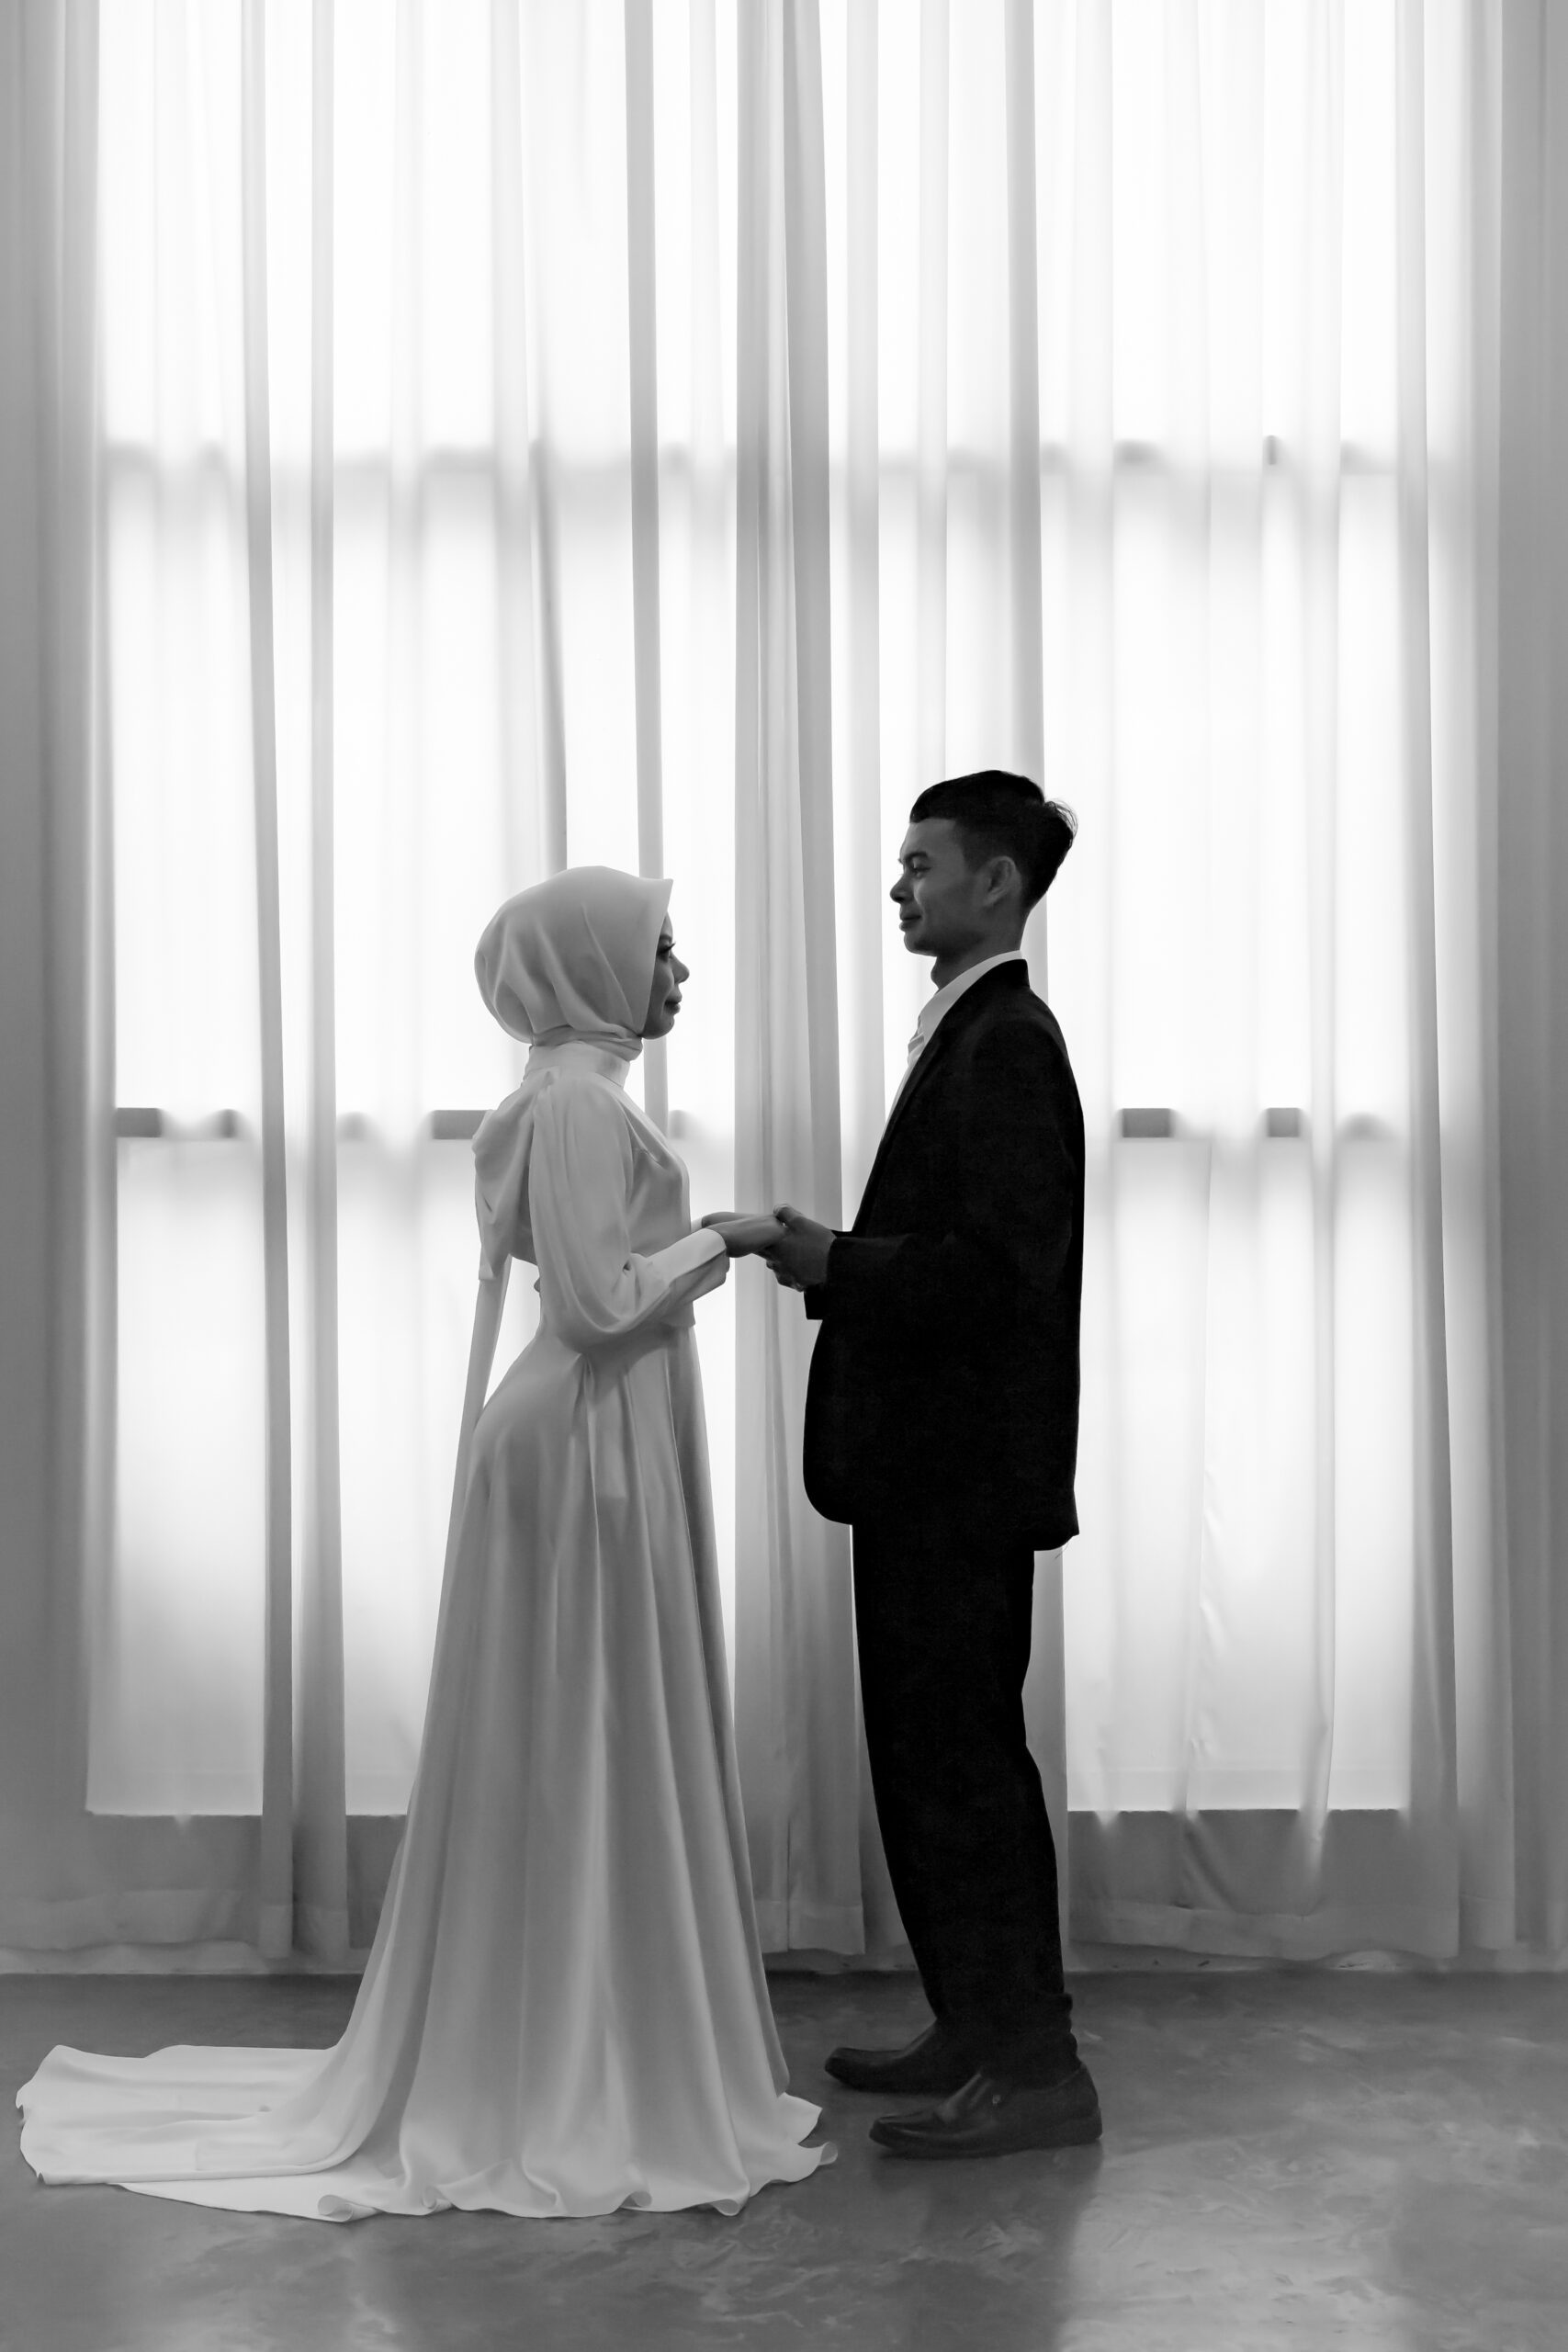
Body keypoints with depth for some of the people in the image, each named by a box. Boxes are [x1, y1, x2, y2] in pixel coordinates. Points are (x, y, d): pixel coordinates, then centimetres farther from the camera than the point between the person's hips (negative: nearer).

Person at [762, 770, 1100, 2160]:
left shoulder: (1006, 1044, -16)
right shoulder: (971, 1034, 16)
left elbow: (998, 1263, -24)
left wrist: (838, 1266, -17)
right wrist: (838, 1264, 6)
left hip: (965, 1473, -10)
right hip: (926, 1469, 10)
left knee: (965, 1757, -3)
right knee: (927, 1754, 16)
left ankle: (1035, 2068, 7)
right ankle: (977, 2030, 28)